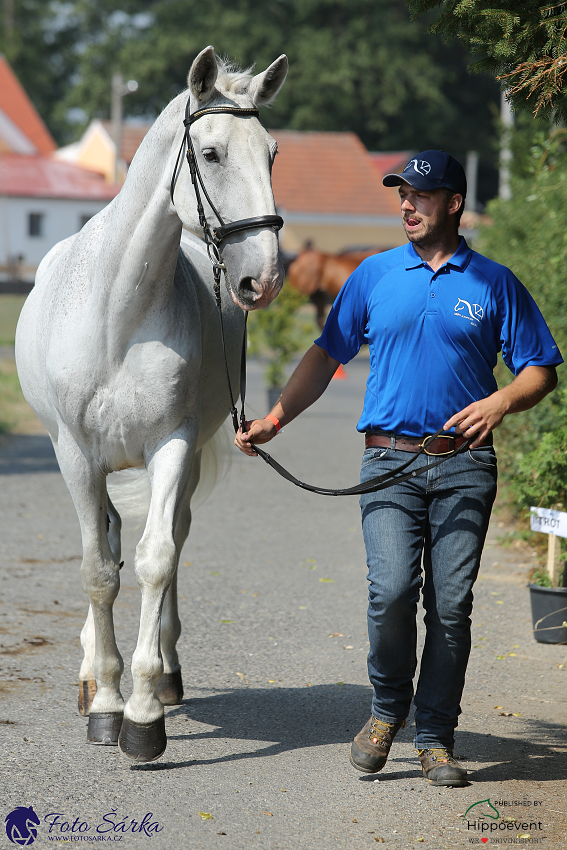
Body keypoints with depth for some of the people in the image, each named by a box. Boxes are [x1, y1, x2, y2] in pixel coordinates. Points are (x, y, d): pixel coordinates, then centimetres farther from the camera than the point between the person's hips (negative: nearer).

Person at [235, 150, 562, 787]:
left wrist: (500, 401, -13)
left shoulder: (494, 282, 6)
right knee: (391, 590, -16)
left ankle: (436, 739, 10)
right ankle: (387, 708, 9)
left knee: (451, 604, -2)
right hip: (389, 458, 0)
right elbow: (327, 355, 14)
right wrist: (274, 420, 4)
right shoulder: (374, 275, 11)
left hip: (465, 465, 0)